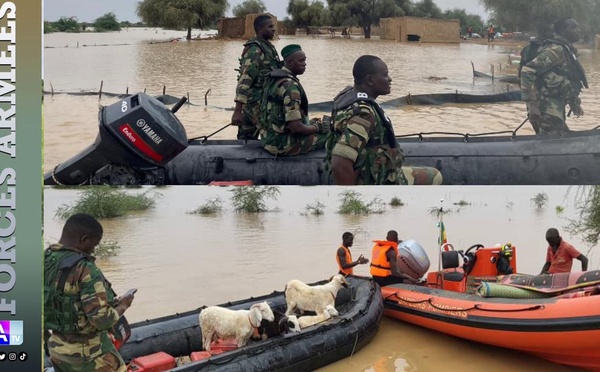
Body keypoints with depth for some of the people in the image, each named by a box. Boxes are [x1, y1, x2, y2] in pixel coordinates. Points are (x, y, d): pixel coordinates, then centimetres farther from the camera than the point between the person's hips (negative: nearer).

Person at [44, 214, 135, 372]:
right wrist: (122, 305, -8)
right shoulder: (85, 271, -24)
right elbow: (102, 319, -27)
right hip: (87, 352, -7)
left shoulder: (45, 262, -1)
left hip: (56, 348, 7)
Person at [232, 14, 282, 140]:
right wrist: (237, 110, -29)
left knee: (246, 139, 11)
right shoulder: (254, 50, -16)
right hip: (257, 104, -9)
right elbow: (244, 80, -23)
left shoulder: (268, 47, 14)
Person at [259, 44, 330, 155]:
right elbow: (296, 128, -27)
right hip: (282, 143, -10)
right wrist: (318, 127, -9)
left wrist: (310, 123, 15)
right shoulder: (290, 85, -23)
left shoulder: (273, 78, 7)